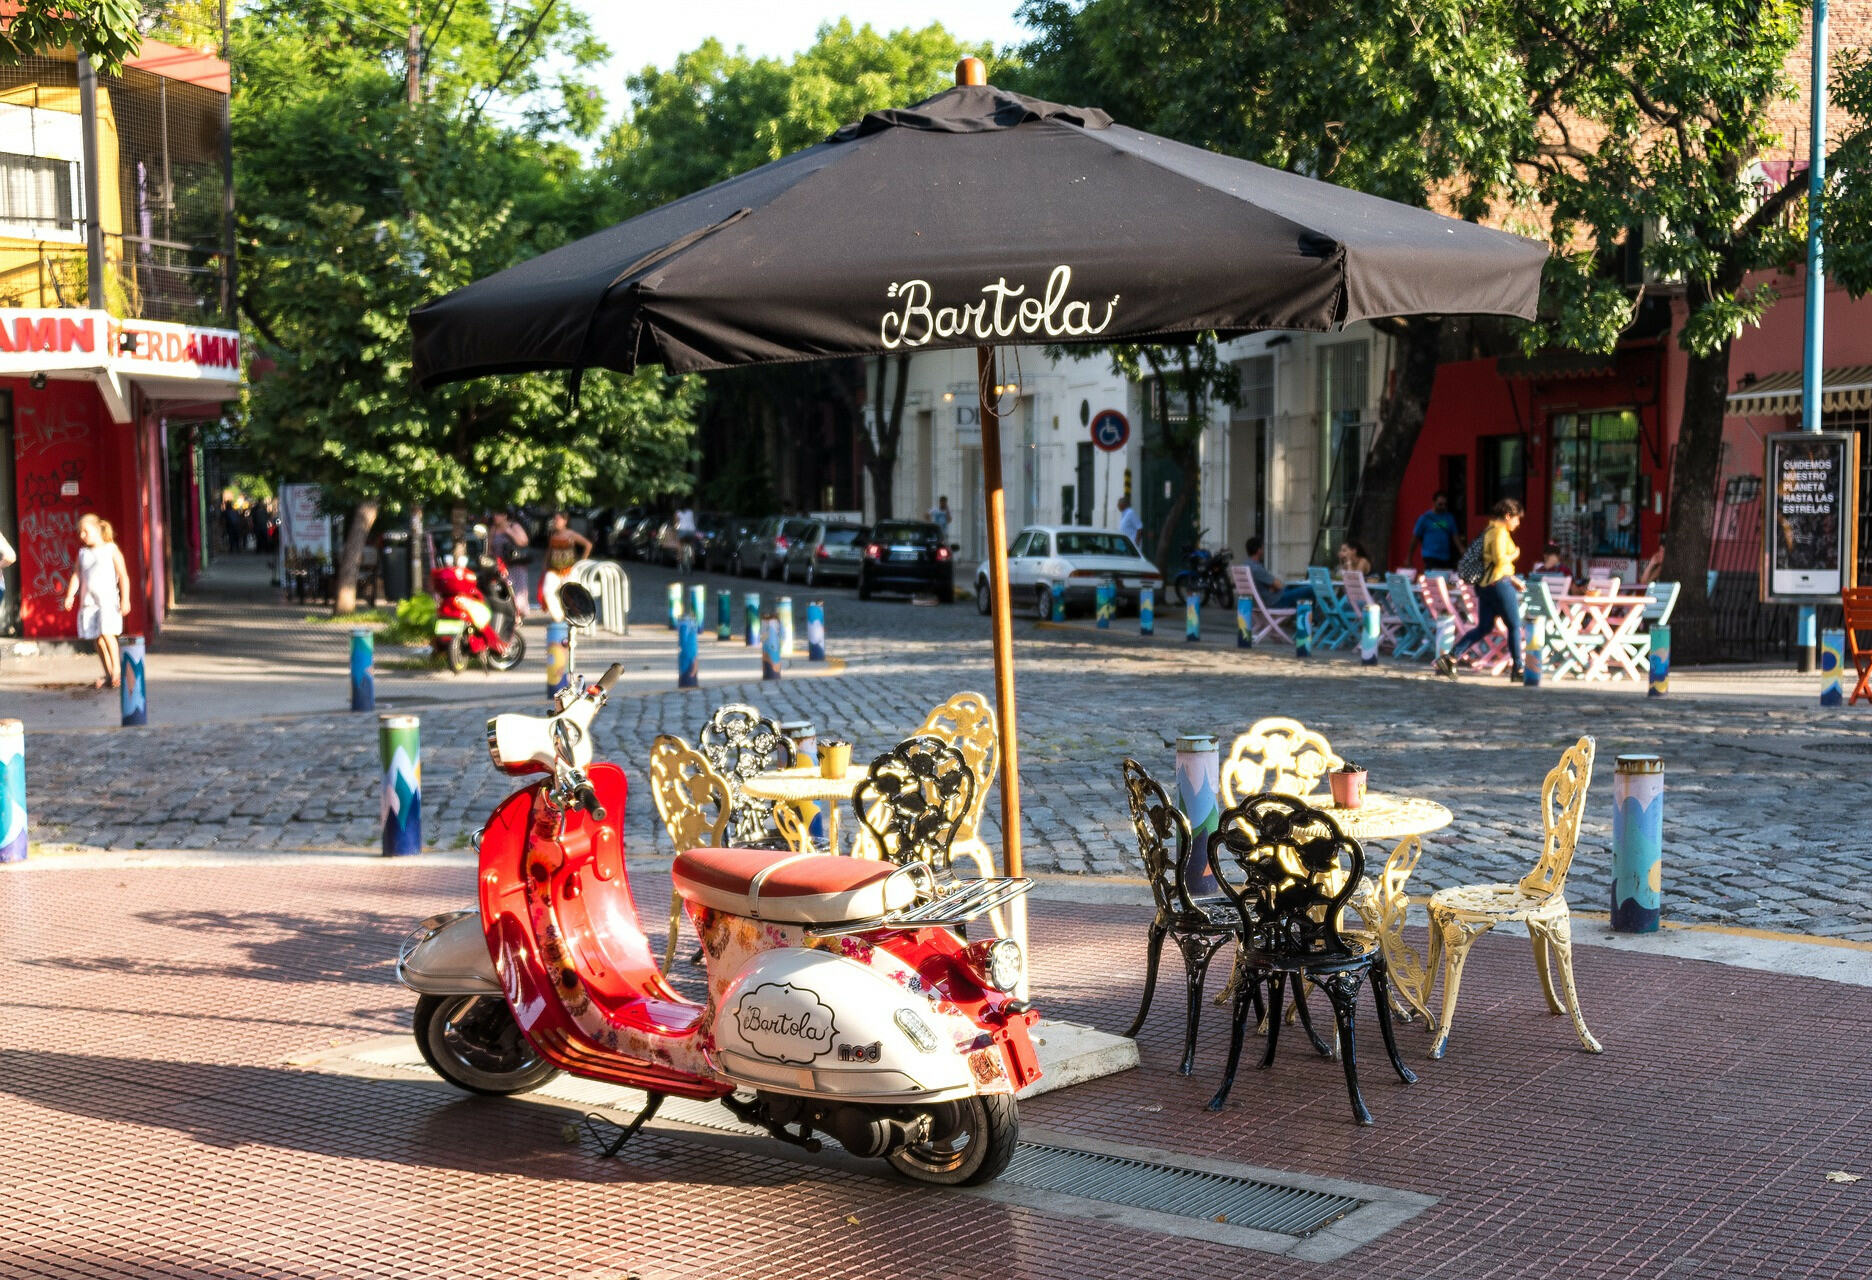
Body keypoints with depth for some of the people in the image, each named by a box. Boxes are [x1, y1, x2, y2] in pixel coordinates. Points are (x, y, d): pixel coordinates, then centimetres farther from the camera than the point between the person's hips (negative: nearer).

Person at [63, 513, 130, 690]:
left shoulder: (111, 549, -1)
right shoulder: (83, 553, 13)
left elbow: (123, 576, -3)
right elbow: (77, 576, 9)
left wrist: (125, 599, -10)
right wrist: (70, 595, -6)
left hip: (108, 598, -5)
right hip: (89, 601, 5)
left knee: (107, 633, -20)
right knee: (98, 639, 6)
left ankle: (116, 670, -11)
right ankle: (108, 674, 14)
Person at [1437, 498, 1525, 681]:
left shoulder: (1489, 531, 18)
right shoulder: (1500, 532, -12)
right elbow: (1499, 559, -24)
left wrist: (1513, 579, 23)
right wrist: (1514, 555, -5)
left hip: (1484, 584, 9)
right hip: (1499, 584, -9)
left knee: (1483, 627, 10)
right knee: (1514, 626, 2)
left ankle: (1450, 658, 0)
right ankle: (1517, 669, 7)